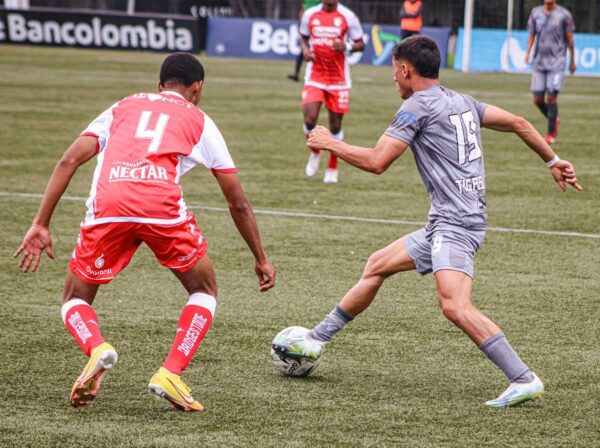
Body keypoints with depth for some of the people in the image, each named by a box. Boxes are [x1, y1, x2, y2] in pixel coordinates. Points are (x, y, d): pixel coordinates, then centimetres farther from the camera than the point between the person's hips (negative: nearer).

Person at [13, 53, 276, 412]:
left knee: (75, 299, 22)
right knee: (205, 291, 23)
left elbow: (69, 160, 17)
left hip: (107, 207, 1)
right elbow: (237, 203, 27)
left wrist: (41, 225, 16)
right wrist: (261, 259, 38)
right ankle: (171, 374, 4)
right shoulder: (199, 120, 26)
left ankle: (97, 349, -10)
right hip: (162, 205, -1)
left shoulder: (123, 107, 31)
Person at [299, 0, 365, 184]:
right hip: (314, 76, 1)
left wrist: (347, 46, -20)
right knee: (310, 118, -14)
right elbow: (303, 37, 18)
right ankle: (315, 153, 16)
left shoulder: (348, 16, -6)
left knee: (335, 125, 3)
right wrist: (305, 50, -4)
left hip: (338, 79, -1)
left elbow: (360, 44, 1)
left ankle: (332, 168, 20)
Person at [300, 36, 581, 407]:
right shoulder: (463, 102, 15)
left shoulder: (418, 106, -9)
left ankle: (524, 380, -29)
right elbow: (519, 124, 17)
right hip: (447, 223, 10)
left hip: (455, 223, -10)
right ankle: (317, 340, 31)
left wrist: (330, 143, 3)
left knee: (455, 306, -24)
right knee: (378, 266, 20)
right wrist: (553, 161, 27)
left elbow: (376, 162, -12)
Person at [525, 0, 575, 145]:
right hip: (539, 62, 3)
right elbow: (532, 35, 12)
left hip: (557, 62, -3)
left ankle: (551, 133, 4)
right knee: (538, 99, 1)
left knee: (551, 97, -10)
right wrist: (528, 52, -4)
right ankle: (554, 120, 29)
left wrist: (572, 61, 7)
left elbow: (569, 39, 4)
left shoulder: (564, 15, -2)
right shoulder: (536, 13, 7)